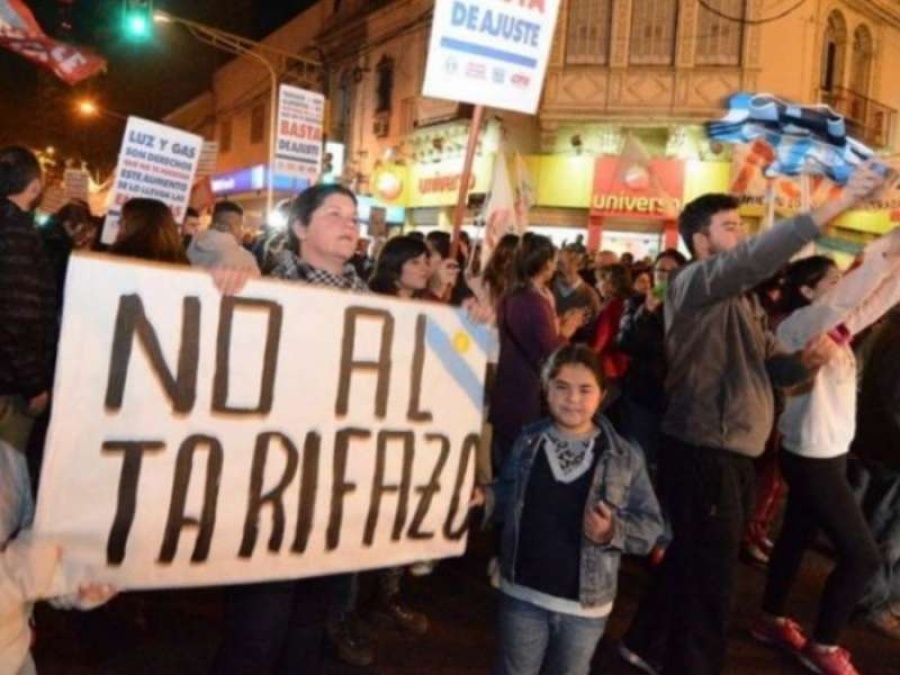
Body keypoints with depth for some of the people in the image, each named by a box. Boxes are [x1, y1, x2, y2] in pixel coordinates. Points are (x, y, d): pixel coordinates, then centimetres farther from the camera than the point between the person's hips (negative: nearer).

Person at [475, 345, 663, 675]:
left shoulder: (624, 457, -10)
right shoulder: (528, 442, -2)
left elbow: (650, 524, -8)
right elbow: (510, 498, 7)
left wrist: (613, 531, -26)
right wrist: (486, 498, -13)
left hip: (585, 603, -1)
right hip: (523, 593, 1)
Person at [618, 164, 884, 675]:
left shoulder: (744, 298, 17)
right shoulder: (695, 284, -12)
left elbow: (774, 366, 13)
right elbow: (755, 257, -32)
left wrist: (809, 359, -10)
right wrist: (838, 205, -35)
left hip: (736, 452, 9)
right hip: (703, 452, -9)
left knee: (690, 561, 20)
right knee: (710, 578, 0)